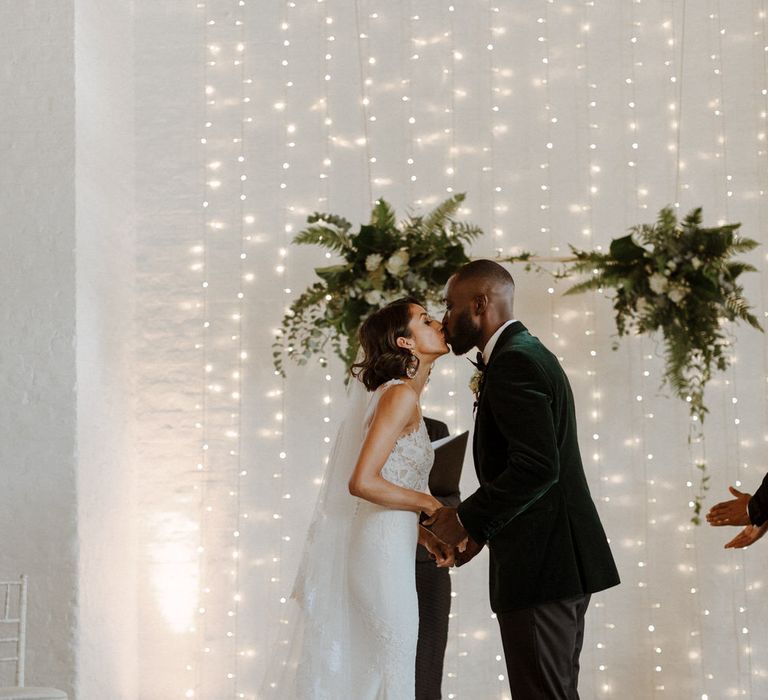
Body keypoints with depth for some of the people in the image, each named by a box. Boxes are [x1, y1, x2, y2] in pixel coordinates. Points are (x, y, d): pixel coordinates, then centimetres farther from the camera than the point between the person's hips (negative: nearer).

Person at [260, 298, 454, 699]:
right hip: (381, 551, -9)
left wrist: (423, 532, 10)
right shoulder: (401, 395, -12)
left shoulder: (396, 395, 16)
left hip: (384, 548, 9)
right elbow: (363, 482, -22)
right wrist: (428, 504, -10)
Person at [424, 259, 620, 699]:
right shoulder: (531, 353, 18)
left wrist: (467, 520, -13)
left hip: (540, 566, -10)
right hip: (564, 562, 10)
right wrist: (483, 528, 15)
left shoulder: (513, 362, -14)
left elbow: (536, 467, -24)